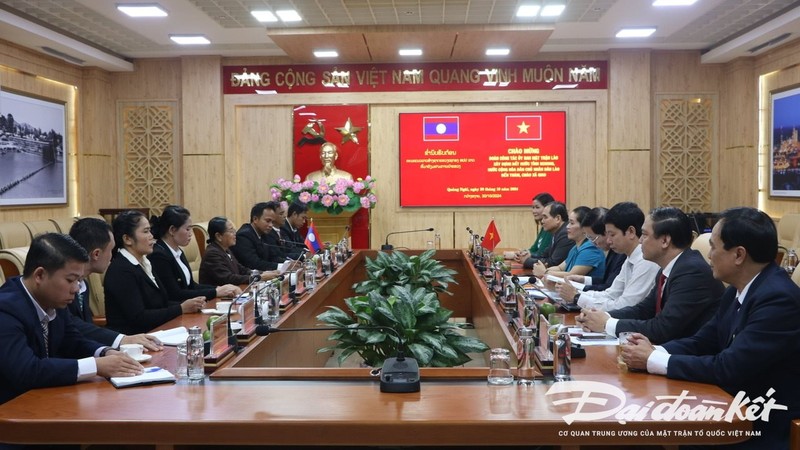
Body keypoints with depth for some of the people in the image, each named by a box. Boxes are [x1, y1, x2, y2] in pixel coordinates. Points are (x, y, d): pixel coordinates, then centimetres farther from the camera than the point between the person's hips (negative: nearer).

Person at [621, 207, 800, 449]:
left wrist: (653, 361, -19)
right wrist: (655, 350, -9)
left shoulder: (779, 299, -23)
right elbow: (703, 341, 10)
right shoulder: (738, 290, 5)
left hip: (765, 428, -7)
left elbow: (728, 368, -26)